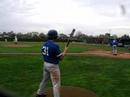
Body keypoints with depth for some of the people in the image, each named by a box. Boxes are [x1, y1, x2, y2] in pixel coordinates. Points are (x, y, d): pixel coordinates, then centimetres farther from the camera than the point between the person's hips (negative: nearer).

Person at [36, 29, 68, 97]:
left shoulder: (44, 44, 3)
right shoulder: (55, 45, -22)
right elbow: (61, 58, -18)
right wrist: (65, 51, -2)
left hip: (45, 64, 9)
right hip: (53, 66, -8)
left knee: (44, 80, 25)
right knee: (56, 84, 2)